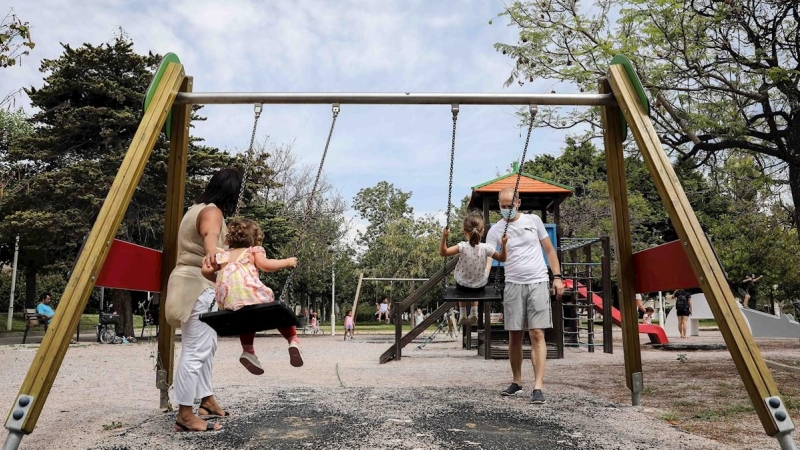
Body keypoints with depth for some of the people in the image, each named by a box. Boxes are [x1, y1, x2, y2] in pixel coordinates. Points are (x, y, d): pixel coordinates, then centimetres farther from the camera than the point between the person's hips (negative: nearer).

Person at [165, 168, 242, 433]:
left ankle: (207, 401, 29)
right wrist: (211, 253, -59)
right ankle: (185, 416, -2)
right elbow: (210, 235, -39)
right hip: (197, 287, -11)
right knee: (195, 352, -8)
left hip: (198, 285, 11)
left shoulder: (198, 208, 17)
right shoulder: (211, 211, -15)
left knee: (207, 347, 18)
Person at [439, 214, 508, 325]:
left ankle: (463, 314, 36)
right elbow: (502, 258, -8)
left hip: (463, 285, -1)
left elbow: (443, 252, -30)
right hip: (480, 285, 2)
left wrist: (444, 237, -33)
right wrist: (503, 244, -10)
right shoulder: (486, 248, -22)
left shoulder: (462, 246, -27)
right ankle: (474, 313, 35)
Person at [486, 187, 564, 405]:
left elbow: (549, 250, 10)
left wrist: (557, 276, 2)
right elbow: (488, 257, -9)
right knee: (515, 335, 5)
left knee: (537, 334, -7)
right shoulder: (495, 230, 1)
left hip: (538, 283, -1)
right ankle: (516, 382, 20)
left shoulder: (534, 220, 5)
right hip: (513, 284, 1)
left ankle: (538, 387, -8)